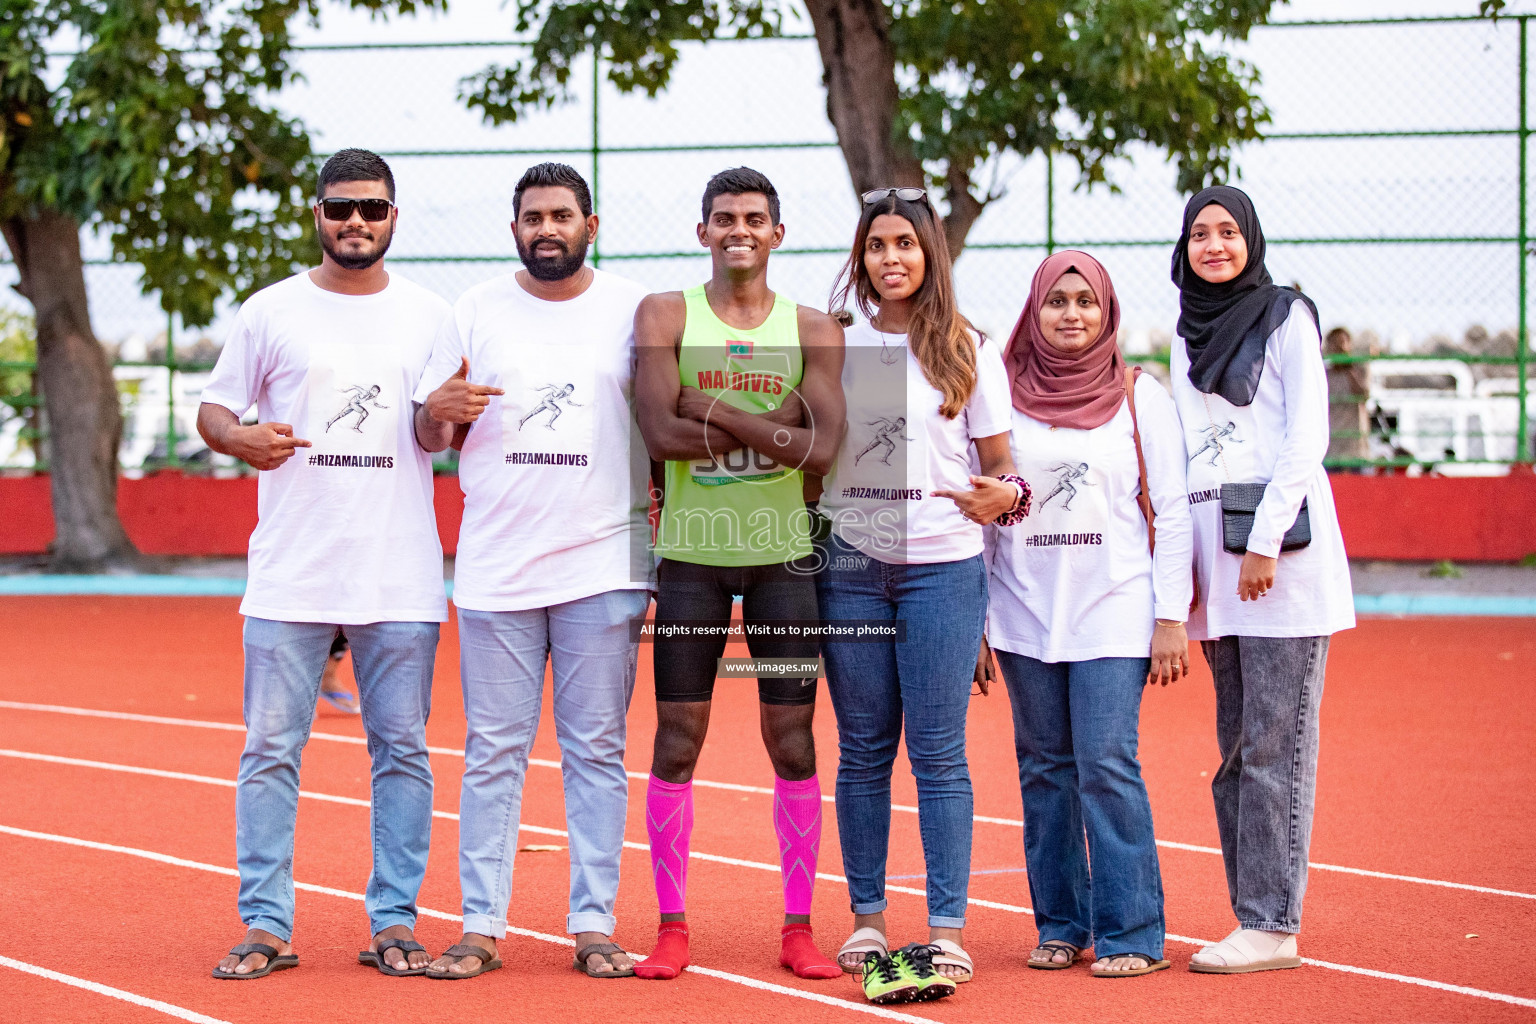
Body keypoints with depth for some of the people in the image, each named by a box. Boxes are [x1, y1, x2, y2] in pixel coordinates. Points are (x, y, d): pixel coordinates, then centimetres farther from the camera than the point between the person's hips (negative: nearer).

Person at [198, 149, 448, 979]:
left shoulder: (432, 317, 9)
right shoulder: (271, 312, 5)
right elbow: (212, 408, 9)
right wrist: (241, 438, -13)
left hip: (402, 576, 1)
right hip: (290, 576, -1)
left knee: (402, 749, 4)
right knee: (271, 748, -2)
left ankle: (395, 923, 12)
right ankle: (265, 926, 6)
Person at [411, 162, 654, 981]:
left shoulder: (635, 310, 5)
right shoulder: (476, 311, 8)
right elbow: (429, 437, 10)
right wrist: (439, 410, -14)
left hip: (603, 566, -1)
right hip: (495, 567, 1)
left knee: (597, 751, 3)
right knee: (492, 752, 2)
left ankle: (595, 924, 8)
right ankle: (481, 926, 6)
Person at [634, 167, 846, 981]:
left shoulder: (813, 331, 5)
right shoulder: (665, 317, 3)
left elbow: (820, 448, -9)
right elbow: (661, 433, -11)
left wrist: (713, 408, -14)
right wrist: (770, 424, -14)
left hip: (783, 554, 1)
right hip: (691, 553, -1)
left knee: (792, 733, 2)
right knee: (677, 734, 0)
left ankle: (799, 928, 9)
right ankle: (672, 927, 8)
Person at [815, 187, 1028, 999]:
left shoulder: (968, 349, 5)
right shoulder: (833, 344, 8)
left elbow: (999, 461, 6)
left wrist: (1003, 495, -15)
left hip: (942, 566, -1)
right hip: (850, 564, 2)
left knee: (938, 750, -4)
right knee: (863, 749, 5)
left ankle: (947, 931, -3)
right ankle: (867, 921, 13)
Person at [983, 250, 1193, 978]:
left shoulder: (1140, 397, 2)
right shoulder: (1005, 396, 7)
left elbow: (1172, 512, 1)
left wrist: (1172, 618, -5)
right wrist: (974, 618, 7)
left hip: (1113, 613, -3)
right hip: (1025, 613, 3)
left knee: (1107, 766, -10)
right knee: (1045, 769, 5)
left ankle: (1132, 933, -5)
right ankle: (1060, 924, 13)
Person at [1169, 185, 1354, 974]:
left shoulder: (1286, 317, -1)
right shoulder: (1187, 334, 17)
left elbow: (1307, 436, -8)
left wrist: (1266, 541, -16)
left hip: (1282, 539, -7)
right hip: (1212, 547, 7)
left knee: (1274, 743, -8)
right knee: (1235, 746, 6)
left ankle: (1273, 925, -7)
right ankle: (1253, 913, 10)